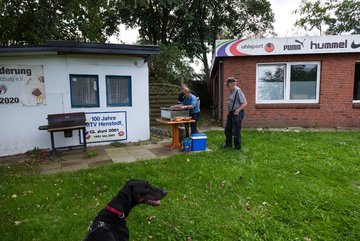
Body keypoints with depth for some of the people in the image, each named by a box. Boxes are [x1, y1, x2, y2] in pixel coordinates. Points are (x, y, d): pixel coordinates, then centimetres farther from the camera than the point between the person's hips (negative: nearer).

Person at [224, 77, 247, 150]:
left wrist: (237, 110, -23)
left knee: (236, 131, 0)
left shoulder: (238, 91, -17)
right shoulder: (231, 91, 10)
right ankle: (228, 143, 33)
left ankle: (238, 147, 14)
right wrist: (229, 110, 13)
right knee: (227, 128, 17)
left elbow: (245, 103, -21)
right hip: (231, 113, 10)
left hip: (237, 114, -10)